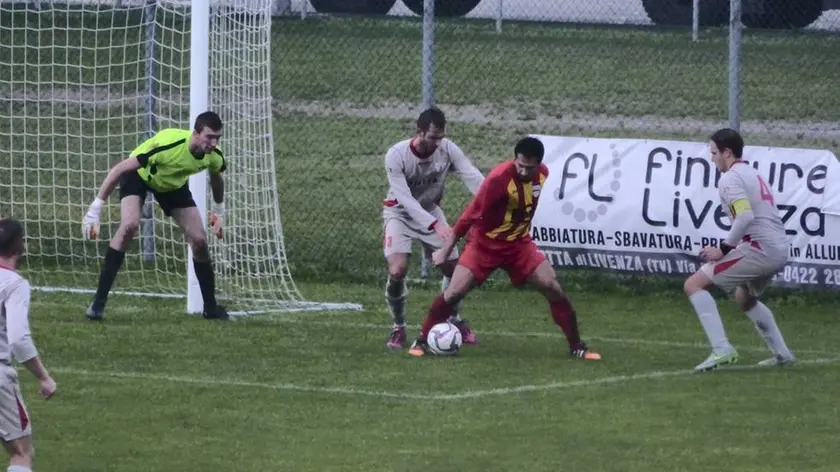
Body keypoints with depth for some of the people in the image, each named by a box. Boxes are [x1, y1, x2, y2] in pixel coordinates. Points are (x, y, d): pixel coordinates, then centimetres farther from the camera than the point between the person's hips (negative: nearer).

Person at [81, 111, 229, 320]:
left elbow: (216, 179, 4)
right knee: (129, 225, -30)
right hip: (140, 176, -5)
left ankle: (211, 307, 14)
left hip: (174, 184, 5)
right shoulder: (167, 145, -43)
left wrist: (218, 211, 13)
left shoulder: (214, 156, -25)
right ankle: (99, 301, -24)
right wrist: (94, 210, -37)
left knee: (199, 240, -5)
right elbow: (119, 169, -38)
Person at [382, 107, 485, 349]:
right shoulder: (396, 156, -28)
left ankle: (455, 320, 28)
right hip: (400, 212, -4)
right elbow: (405, 198, -32)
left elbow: (474, 179, -28)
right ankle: (398, 328, -1)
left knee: (453, 267, 2)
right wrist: (435, 225, -43)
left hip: (430, 210, 4)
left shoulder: (448, 149, -20)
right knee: (397, 269, -22)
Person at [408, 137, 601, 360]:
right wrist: (444, 252, -16)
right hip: (485, 243, -4)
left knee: (553, 288, -8)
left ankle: (576, 346, 4)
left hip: (519, 244, 4)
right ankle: (421, 341, 6)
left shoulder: (542, 174, -8)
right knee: (454, 292, -13)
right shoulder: (499, 178, -26)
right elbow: (470, 214, -21)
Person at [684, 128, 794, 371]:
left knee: (694, 284, -9)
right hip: (779, 250, 10)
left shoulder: (730, 179, -8)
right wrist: (729, 248, 16)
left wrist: (723, 249, -17)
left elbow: (746, 216, -23)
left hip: (760, 249, -10)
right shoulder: (752, 174, 23)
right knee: (745, 298, 36)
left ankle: (721, 349, -20)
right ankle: (781, 353, 36)